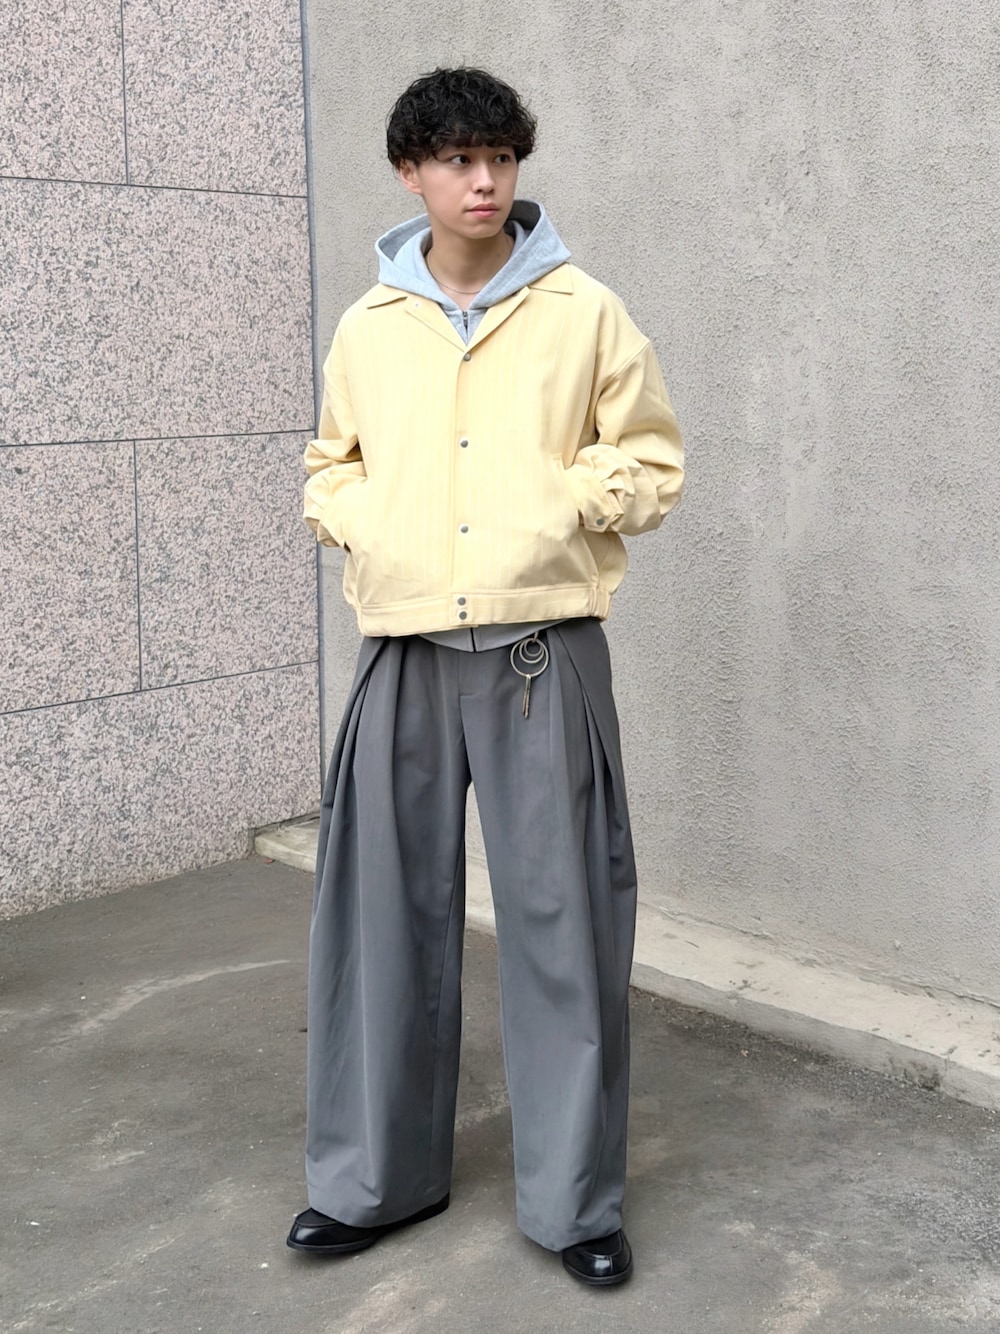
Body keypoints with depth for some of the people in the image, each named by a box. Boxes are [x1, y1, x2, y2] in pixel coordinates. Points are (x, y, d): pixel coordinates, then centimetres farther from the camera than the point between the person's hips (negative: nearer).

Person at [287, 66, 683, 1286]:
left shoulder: (584, 311, 2)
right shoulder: (367, 327, 9)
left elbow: (651, 460, 5)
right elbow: (331, 466, 20)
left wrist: (561, 504, -12)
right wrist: (363, 520, -1)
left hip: (543, 653, -2)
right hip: (405, 655, 3)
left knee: (562, 919, 1)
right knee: (382, 913, 8)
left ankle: (573, 1197, 16)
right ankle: (373, 1176, 25)